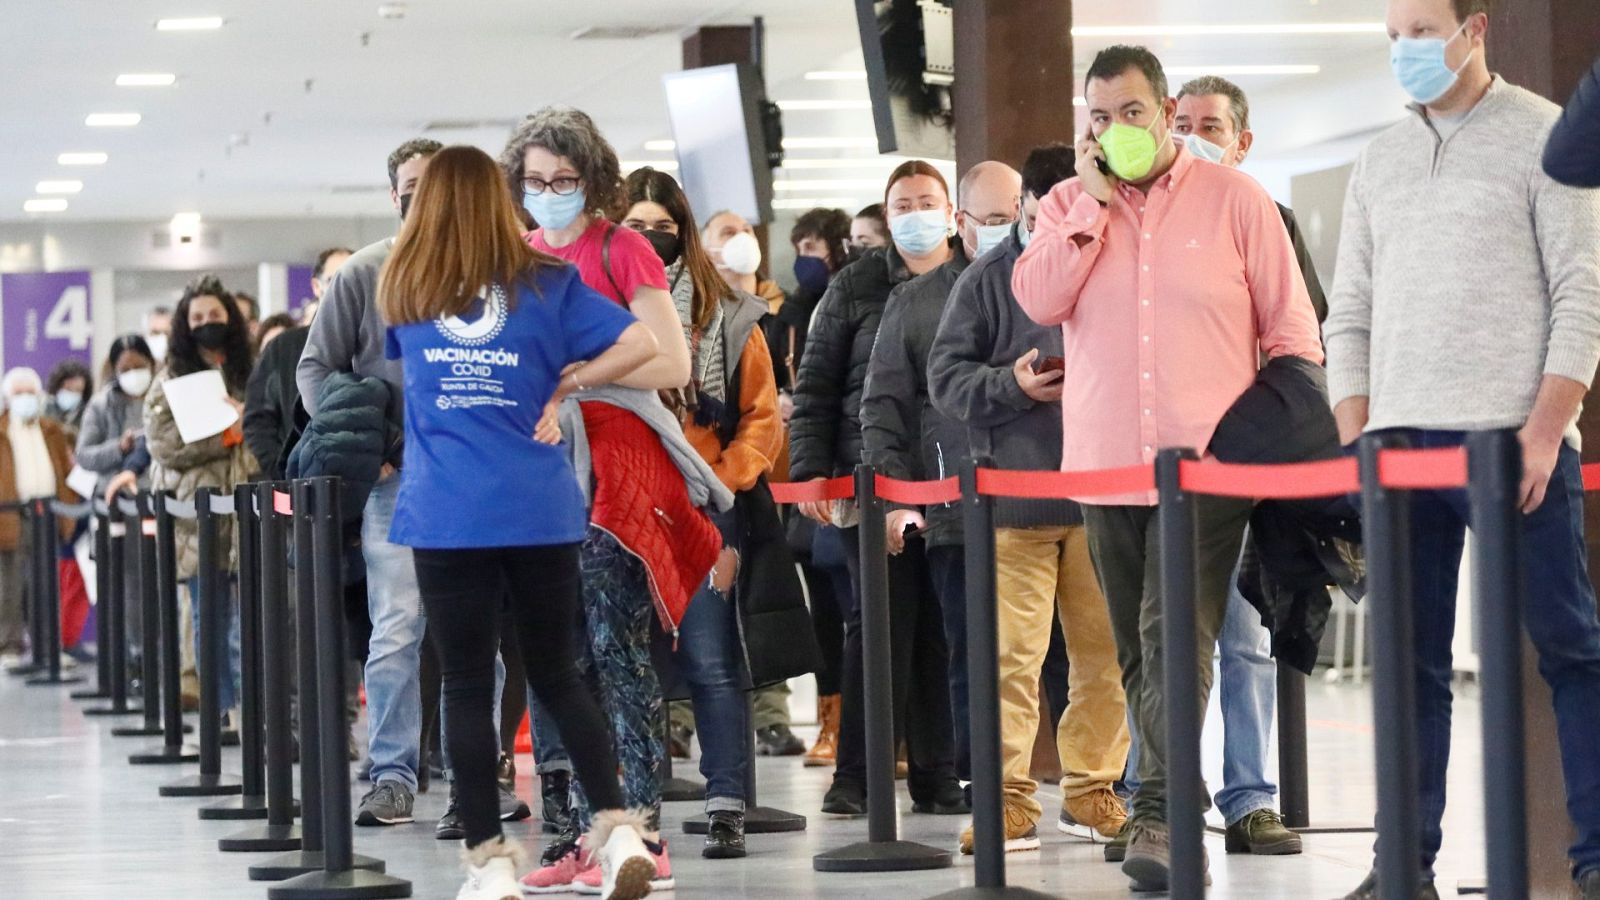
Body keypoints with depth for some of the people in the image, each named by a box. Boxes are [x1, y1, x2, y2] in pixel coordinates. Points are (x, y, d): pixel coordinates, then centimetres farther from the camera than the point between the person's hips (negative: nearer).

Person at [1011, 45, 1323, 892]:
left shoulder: (1233, 198, 3)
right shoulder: (1069, 204, 11)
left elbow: (1291, 331, 4)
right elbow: (1038, 299, -7)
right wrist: (1094, 200, -6)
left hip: (1208, 464, -4)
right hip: (1106, 464, 4)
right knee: (1139, 653, 9)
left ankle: (1161, 813, -21)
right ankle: (1168, 806, 19)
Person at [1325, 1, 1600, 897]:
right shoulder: (1381, 161, 15)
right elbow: (1350, 315, 16)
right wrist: (1357, 444, 5)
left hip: (1515, 442, -5)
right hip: (1403, 444, 5)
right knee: (1411, 661, 4)